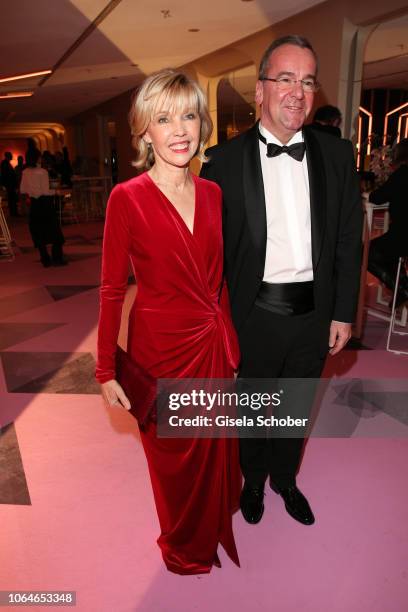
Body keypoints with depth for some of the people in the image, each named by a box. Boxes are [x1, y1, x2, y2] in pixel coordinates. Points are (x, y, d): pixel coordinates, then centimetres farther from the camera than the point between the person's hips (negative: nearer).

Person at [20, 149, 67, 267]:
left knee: (38, 233, 11)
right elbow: (46, 191, -17)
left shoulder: (25, 173, 1)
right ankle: (57, 258, 6)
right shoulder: (42, 172, -14)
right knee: (55, 232, 6)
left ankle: (45, 260, 13)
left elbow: (22, 190, 8)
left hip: (34, 204, 5)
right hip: (45, 203, -5)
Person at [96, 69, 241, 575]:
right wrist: (105, 371, -9)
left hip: (213, 345, 5)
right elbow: (111, 289, -10)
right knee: (174, 460, 18)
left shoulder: (212, 193, 2)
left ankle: (214, 532, 55)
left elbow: (218, 279, 8)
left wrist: (229, 342, 12)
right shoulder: (127, 198, -13)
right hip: (161, 349, -4)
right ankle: (184, 550, 50)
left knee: (216, 452, 22)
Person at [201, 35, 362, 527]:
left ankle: (285, 479, 50)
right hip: (256, 314, -2)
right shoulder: (225, 159, -8)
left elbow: (349, 241, 3)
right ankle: (253, 480, 48)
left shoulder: (337, 155, 1)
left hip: (315, 313, 3)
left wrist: (343, 312, 2)